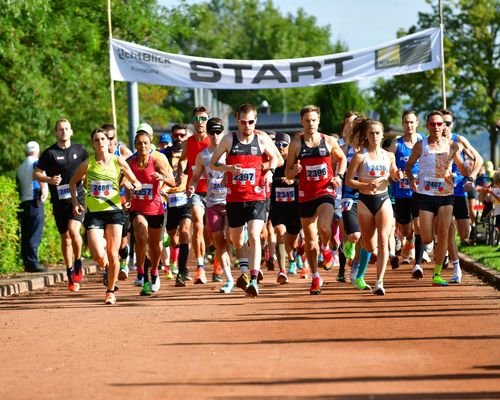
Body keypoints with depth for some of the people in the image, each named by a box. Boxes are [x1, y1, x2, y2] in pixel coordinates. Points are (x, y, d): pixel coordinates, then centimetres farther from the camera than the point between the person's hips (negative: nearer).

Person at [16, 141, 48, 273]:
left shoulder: (20, 168, 19)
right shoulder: (37, 163, -3)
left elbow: (19, 186, 19)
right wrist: (44, 191, -16)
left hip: (24, 202, 7)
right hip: (35, 202, -7)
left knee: (26, 235, 8)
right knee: (35, 234, -10)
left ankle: (27, 263, 8)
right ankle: (33, 262, -16)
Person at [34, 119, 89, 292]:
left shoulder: (80, 150, 7)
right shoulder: (49, 153, 0)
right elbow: (36, 173, 1)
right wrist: (49, 179, -16)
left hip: (78, 198, -1)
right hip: (59, 200, 1)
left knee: (73, 230, -22)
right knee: (65, 238, 8)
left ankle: (78, 263, 1)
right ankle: (70, 274, 21)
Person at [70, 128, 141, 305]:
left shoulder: (118, 161, 0)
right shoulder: (87, 163, -2)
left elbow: (137, 183, 7)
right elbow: (73, 182, 15)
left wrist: (132, 186, -16)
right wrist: (75, 202, 2)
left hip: (114, 211, 0)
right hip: (93, 213, 0)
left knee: (113, 255, -3)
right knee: (98, 256, -13)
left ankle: (111, 291, 14)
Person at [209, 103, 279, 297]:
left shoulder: (262, 139, 1)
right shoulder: (229, 139, -1)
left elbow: (274, 157, 19)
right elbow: (212, 164, 3)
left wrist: (270, 171, -2)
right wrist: (229, 168, -16)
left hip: (256, 196, -2)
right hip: (234, 198, 2)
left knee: (254, 236, -18)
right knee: (236, 239, 14)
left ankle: (254, 280, -23)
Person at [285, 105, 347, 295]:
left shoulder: (329, 141, 2)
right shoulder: (296, 144, 0)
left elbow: (342, 158, 21)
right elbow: (287, 173, 4)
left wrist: (339, 176, 4)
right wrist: (294, 170, -19)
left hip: (326, 192, -1)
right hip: (306, 195, 1)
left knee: (323, 226, -28)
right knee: (310, 240, 6)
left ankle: (326, 249, 7)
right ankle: (315, 278, 22)